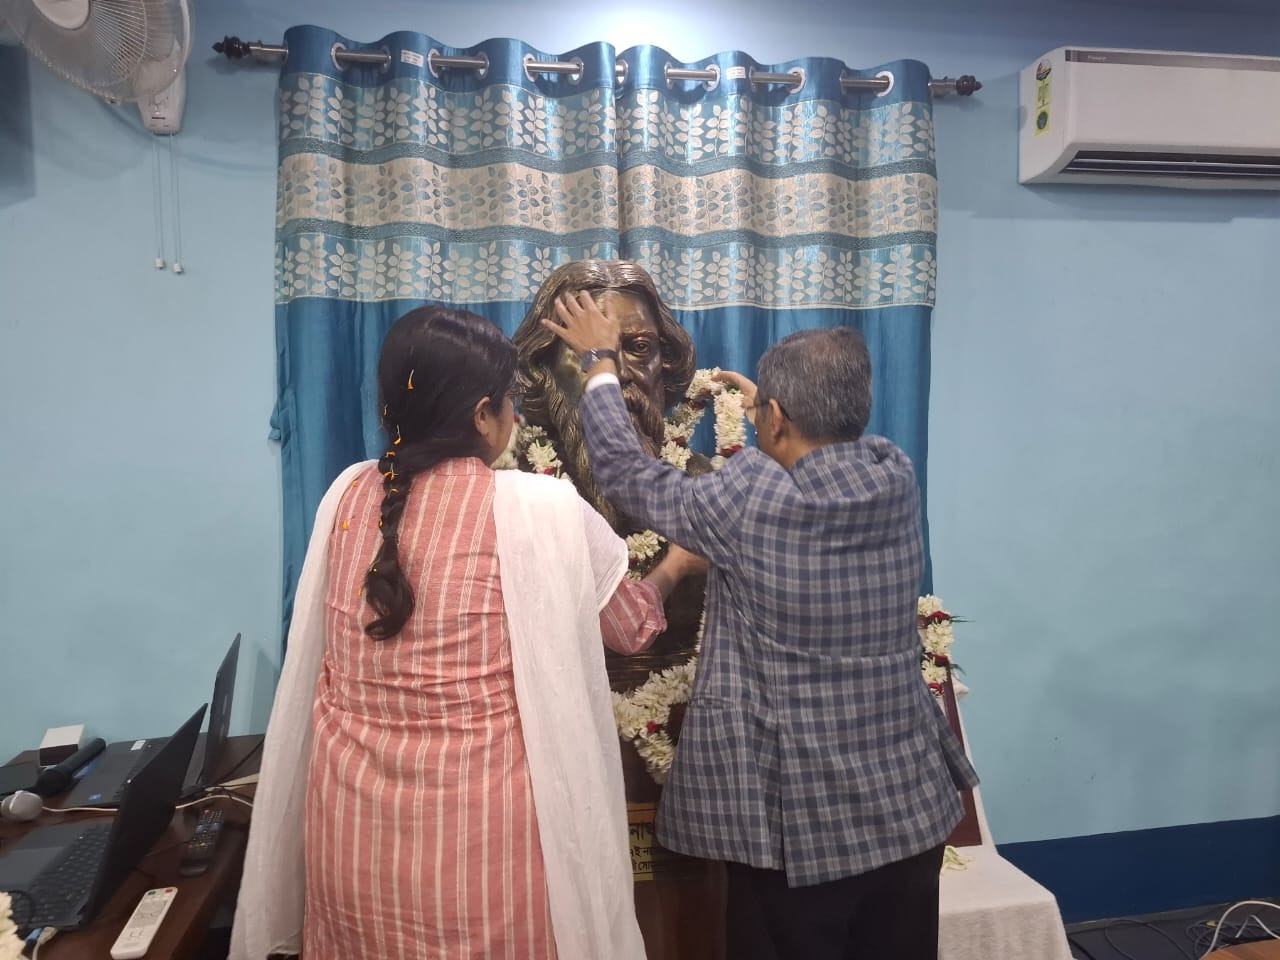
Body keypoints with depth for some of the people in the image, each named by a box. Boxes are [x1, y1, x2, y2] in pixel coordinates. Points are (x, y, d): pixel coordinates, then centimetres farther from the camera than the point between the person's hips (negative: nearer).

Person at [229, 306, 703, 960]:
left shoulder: (347, 495, -1)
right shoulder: (540, 509, -14)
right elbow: (631, 628, 2)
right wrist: (676, 566, 21)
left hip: (351, 817, 5)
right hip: (481, 820, -4)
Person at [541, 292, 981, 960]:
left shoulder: (746, 499, -20)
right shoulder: (897, 478, -5)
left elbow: (622, 471, -5)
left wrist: (601, 360, 10)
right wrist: (777, 401, 34)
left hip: (796, 813, -5)